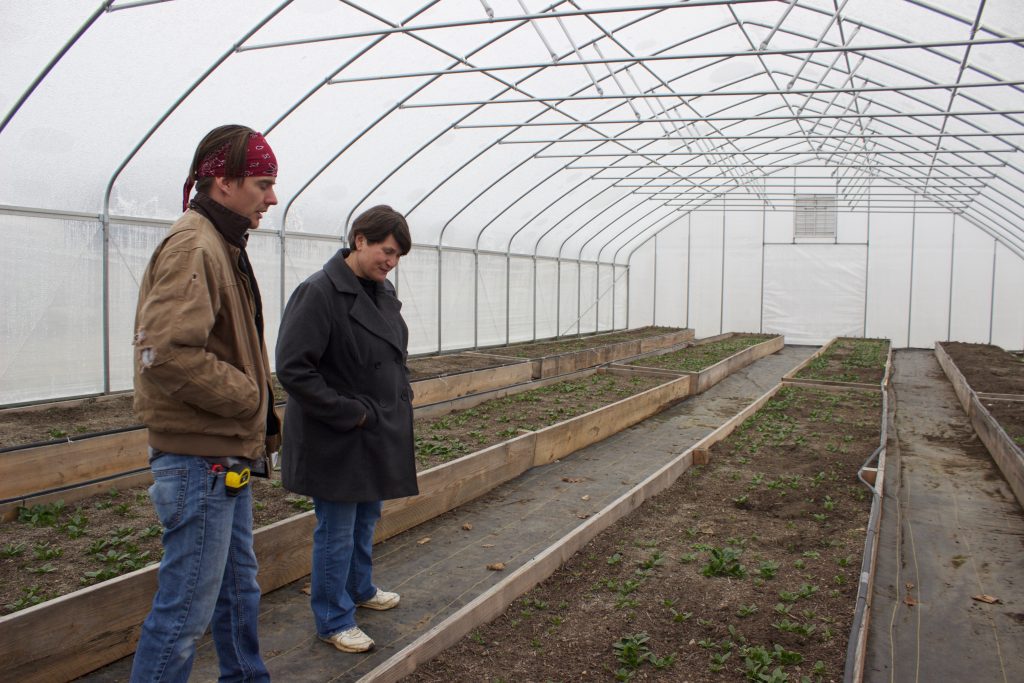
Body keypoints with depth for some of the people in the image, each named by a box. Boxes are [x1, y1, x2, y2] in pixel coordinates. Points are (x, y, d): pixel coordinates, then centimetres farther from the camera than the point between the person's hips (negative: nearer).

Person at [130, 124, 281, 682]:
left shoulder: (223, 246, 14)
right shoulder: (193, 246, -18)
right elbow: (167, 352, -30)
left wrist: (261, 419, 9)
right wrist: (247, 399, -17)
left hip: (227, 459, 10)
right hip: (199, 461, -10)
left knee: (239, 589, 23)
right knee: (186, 610, 1)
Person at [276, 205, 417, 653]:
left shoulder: (382, 292, 7)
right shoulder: (319, 293, -20)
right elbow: (292, 368, -24)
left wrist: (402, 396, 7)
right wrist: (349, 413, -21)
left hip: (379, 432, 9)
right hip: (336, 440, -8)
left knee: (366, 518, 24)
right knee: (337, 530, 4)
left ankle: (360, 589, 45)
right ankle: (333, 621, 21)